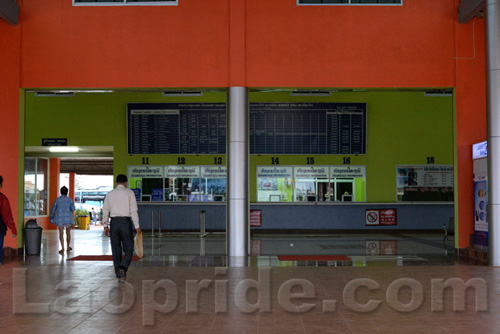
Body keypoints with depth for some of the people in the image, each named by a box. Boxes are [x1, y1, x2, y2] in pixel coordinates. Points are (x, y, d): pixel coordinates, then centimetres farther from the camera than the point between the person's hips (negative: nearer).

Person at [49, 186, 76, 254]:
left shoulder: (57, 199, 0)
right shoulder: (69, 199, -1)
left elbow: (53, 209, 3)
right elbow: (73, 208, -12)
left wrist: (51, 218, 14)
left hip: (60, 218, 0)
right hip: (68, 218, 0)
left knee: (61, 233, 2)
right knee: (68, 232, 17)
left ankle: (62, 249, -5)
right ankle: (68, 247, 27)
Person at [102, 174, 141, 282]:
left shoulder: (110, 194, 9)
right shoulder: (129, 193, -1)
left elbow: (105, 211, 10)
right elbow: (133, 210, -7)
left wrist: (105, 226, 18)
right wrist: (137, 226, -4)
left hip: (114, 222, 3)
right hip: (125, 221, -3)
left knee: (116, 251, 11)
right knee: (129, 250, 4)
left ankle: (119, 275, 13)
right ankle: (122, 268, -21)